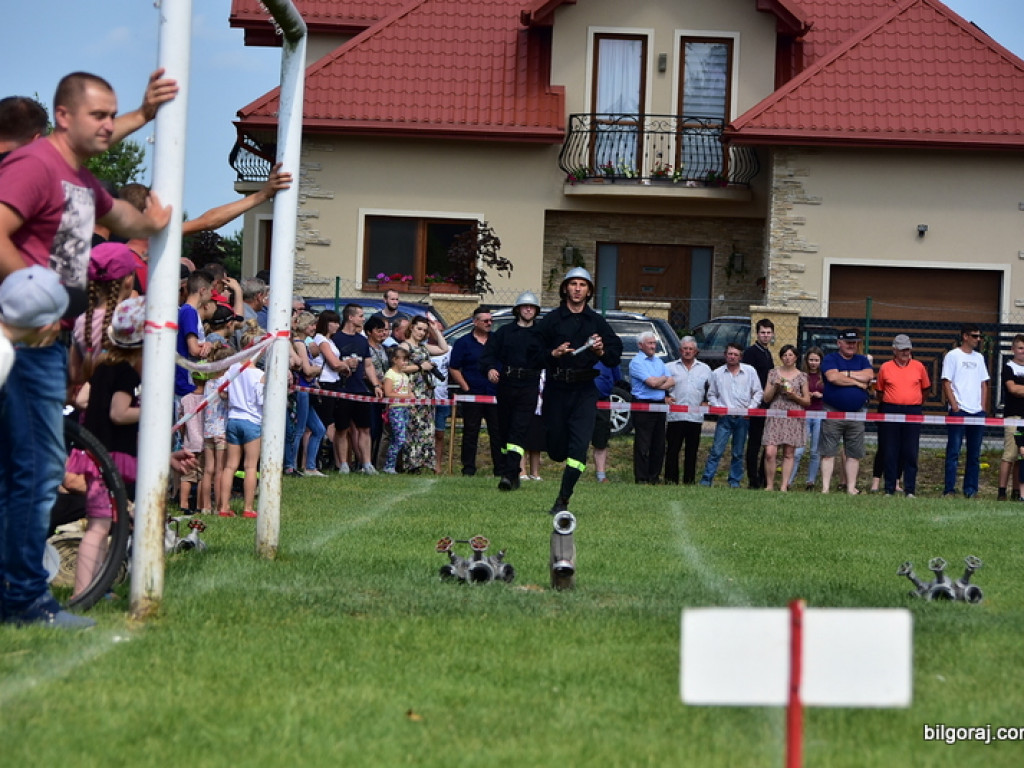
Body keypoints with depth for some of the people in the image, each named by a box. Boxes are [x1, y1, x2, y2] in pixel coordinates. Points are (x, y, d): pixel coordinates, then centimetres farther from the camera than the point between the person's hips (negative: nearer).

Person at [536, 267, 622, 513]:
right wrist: (553, 353, -18)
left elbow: (615, 356, 9)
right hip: (556, 389, 0)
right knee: (556, 446, 5)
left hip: (585, 391, 0)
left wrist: (601, 352, -11)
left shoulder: (597, 322, 10)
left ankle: (563, 500, -8)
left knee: (579, 447, -11)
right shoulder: (552, 319, 4)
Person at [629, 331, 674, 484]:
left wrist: (658, 385, -9)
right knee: (642, 446, -5)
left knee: (659, 445, 9)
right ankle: (641, 480, -2)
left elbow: (671, 382, 9)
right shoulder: (637, 362, -7)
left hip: (659, 405, 7)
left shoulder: (659, 361, 17)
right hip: (643, 406, -7)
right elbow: (652, 382, -17)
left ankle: (654, 477, 16)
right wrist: (664, 378, 4)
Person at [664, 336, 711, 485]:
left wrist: (706, 402, 2)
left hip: (696, 416, 2)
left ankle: (689, 481, 9)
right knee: (672, 449, -3)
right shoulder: (670, 368, 9)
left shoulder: (705, 369, 15)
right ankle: (671, 480, 0)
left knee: (692, 451, 4)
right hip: (675, 415, -2)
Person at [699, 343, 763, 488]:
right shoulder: (717, 373, 6)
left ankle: (735, 481, 14)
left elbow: (758, 392, 9)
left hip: (743, 417, 1)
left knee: (738, 453, 7)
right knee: (717, 450, -9)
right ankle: (706, 480, -8)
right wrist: (717, 407, -4)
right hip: (724, 417, -1)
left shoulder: (750, 371, 6)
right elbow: (711, 394, 13)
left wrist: (751, 407, -4)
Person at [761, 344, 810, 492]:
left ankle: (784, 486, 3)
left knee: (788, 454, -1)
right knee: (770, 452, -11)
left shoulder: (801, 376, 8)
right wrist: (775, 387, -7)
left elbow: (807, 401, 10)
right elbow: (766, 398, 9)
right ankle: (769, 485, -1)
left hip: (793, 418, 0)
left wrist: (795, 396, -8)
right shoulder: (773, 373, 10)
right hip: (775, 417, 0)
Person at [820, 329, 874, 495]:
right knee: (828, 452, -3)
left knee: (854, 453, 4)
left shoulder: (862, 360, 14)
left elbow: (869, 375, -5)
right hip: (833, 412, -3)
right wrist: (857, 382, -7)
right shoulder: (830, 359, 3)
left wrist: (846, 374, -6)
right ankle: (825, 487, -2)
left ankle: (851, 487, 9)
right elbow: (832, 377, -16)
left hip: (856, 414, 3)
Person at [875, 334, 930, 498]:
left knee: (911, 453, -2)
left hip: (913, 412, 0)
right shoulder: (885, 367, 5)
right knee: (890, 452, 1)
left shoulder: (918, 367, 6)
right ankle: (889, 489, 6)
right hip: (890, 411, 0)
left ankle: (910, 490, 0)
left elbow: (925, 389, 17)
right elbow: (879, 391, 14)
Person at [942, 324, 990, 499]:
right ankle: (949, 489, -3)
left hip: (978, 412, 6)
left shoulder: (979, 358, 16)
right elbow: (947, 383, -5)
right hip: (959, 411, -6)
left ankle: (971, 490, 11)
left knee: (974, 454, 6)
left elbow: (983, 384, 18)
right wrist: (955, 406, -12)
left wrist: (983, 408, 6)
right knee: (953, 452, -5)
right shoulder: (952, 356, -1)